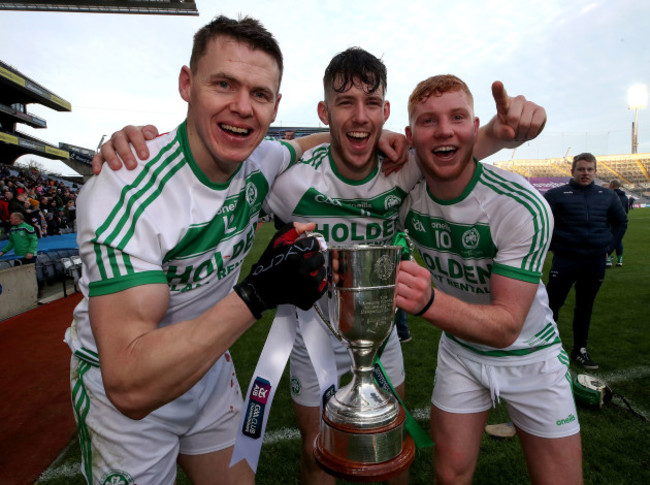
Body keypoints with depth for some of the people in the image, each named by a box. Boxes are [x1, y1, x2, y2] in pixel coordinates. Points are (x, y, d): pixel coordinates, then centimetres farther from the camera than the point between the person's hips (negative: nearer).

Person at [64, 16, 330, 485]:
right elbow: (130, 386, -36)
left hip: (208, 364, 6)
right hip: (118, 390, -5)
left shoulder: (261, 160, -13)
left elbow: (305, 145, 13)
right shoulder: (126, 192, -33)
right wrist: (259, 294, -43)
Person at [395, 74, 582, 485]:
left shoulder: (523, 206, -29)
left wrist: (429, 302, -50)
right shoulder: (407, 194, -17)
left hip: (529, 355, -2)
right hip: (459, 349, 2)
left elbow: (507, 327, -32)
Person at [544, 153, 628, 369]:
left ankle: (580, 350, 28)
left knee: (585, 307, 14)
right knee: (553, 304, -2)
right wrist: (552, 245, -4)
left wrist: (609, 247, 12)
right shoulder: (557, 194, -5)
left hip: (596, 262, 4)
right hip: (565, 260, -4)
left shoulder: (608, 196, 9)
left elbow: (621, 222, 22)